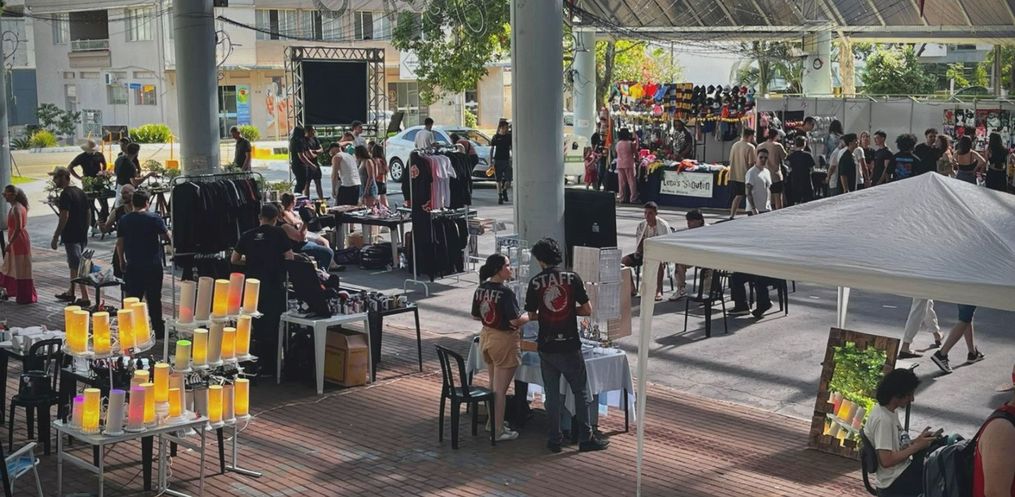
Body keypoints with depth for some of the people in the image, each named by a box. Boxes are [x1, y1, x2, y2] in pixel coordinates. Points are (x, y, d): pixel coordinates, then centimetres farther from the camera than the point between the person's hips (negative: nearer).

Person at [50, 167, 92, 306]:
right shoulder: (81, 192, 11)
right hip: (82, 235, 9)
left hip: (71, 236, -9)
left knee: (76, 267, -7)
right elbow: (88, 212, 15)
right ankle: (70, 293, 31)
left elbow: (64, 217, -21)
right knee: (74, 264, 20)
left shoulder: (66, 194, -15)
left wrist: (55, 237, -18)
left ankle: (85, 298, -9)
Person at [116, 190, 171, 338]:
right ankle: (158, 330, 11)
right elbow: (167, 237, -6)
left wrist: (122, 260, 15)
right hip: (153, 265, -2)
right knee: (154, 299, 6)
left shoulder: (124, 220, 1)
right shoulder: (155, 218, -9)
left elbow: (119, 243, 3)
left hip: (132, 266, 2)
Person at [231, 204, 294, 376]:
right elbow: (290, 258, -8)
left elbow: (234, 260, 10)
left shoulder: (248, 236, 5)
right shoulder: (279, 233, -4)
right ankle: (272, 365, 7)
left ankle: (259, 365, 16)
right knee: (274, 325, 5)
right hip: (275, 285, -3)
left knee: (258, 325, 12)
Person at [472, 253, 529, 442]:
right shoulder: (505, 293, -22)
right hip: (504, 341, -8)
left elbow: (475, 315, 11)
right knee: (500, 389, 0)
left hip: (486, 336, 8)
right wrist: (532, 316, -7)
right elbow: (516, 320, -25)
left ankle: (493, 421, 37)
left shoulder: (481, 289, 1)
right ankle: (498, 431, 7)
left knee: (493, 384, 23)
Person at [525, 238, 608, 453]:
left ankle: (555, 440, 15)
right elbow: (587, 310, -5)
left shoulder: (535, 283, -4)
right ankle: (586, 438, 10)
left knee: (552, 394, 10)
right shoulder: (572, 278, -6)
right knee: (581, 391, 9)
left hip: (546, 346, 1)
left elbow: (531, 316, 2)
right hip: (570, 345, -1)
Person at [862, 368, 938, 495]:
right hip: (896, 482, -9)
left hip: (903, 469, 9)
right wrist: (917, 446, -17)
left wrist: (917, 441, 0)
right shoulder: (883, 419, -23)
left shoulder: (891, 411, 6)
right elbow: (886, 460, -26)